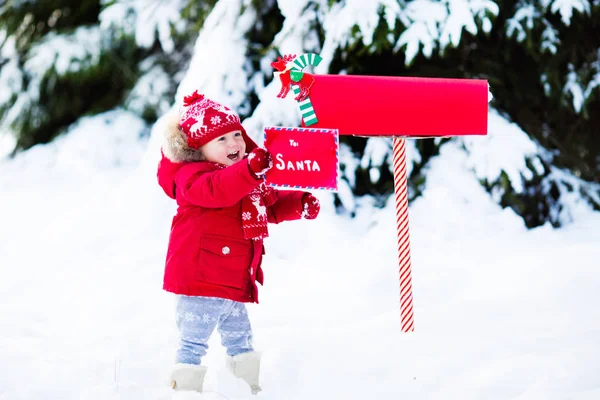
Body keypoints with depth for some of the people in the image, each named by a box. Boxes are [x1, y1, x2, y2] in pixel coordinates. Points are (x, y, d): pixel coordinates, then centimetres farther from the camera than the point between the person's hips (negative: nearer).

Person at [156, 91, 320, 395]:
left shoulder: (251, 179, 13)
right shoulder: (192, 176, -15)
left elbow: (271, 205, 29)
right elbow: (216, 190, -37)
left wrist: (300, 204, 10)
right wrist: (250, 169, -53)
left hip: (235, 284, 9)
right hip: (200, 279, -9)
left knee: (239, 339, 22)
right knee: (194, 342, -8)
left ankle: (249, 388, 35)